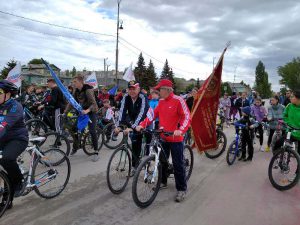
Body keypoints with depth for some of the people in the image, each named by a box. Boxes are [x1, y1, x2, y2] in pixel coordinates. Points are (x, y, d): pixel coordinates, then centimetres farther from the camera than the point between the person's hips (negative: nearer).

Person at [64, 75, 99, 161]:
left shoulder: (88, 90, -22)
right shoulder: (76, 91, -1)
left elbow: (94, 104, -28)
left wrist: (87, 110, -46)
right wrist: (65, 113, -8)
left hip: (91, 112, -7)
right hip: (82, 111, 7)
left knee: (92, 131, -16)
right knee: (74, 128, 1)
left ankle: (96, 152, -5)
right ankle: (75, 148, 21)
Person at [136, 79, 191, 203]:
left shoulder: (178, 100, -12)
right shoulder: (161, 102, 9)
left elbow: (187, 117, -18)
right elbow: (153, 115, 7)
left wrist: (180, 130, -33)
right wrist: (142, 124, -6)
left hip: (175, 138, -6)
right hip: (163, 137, 7)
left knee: (178, 164, 1)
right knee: (161, 161, 16)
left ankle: (182, 189, 14)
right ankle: (163, 182, 35)